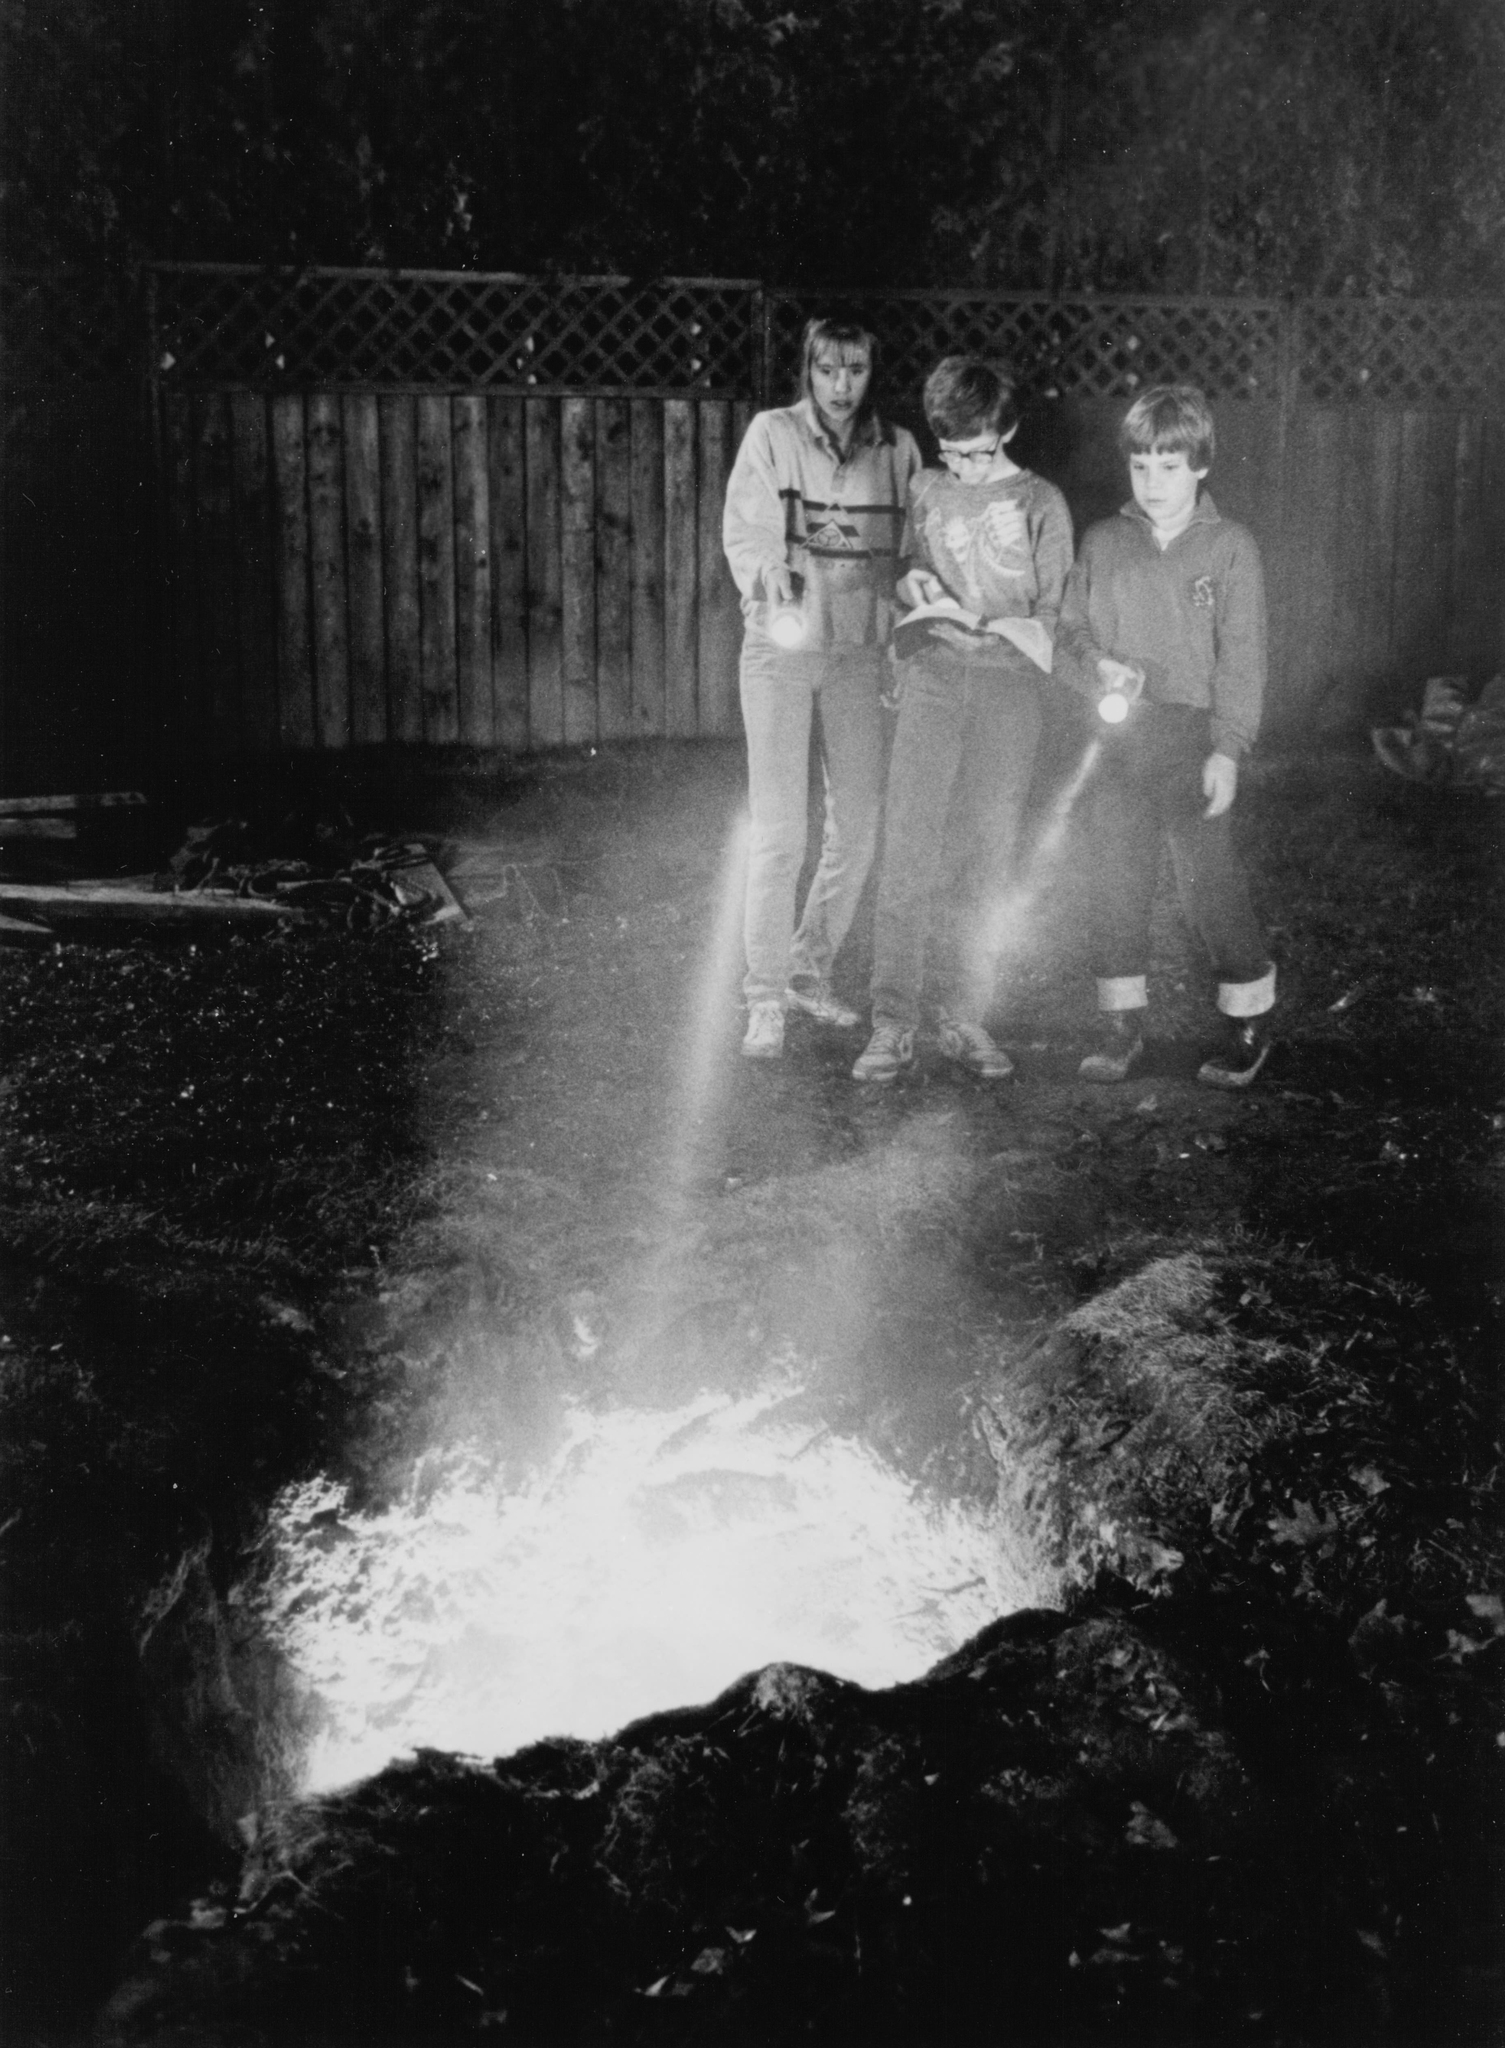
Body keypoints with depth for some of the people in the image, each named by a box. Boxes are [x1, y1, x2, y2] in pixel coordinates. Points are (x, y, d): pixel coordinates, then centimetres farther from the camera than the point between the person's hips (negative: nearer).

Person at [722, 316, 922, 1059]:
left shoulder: (896, 449, 5)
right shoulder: (772, 434, -2)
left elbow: (910, 550, 8)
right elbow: (741, 530, -6)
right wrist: (770, 570, -24)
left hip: (859, 651, 4)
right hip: (781, 646, -3)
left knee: (858, 824, 6)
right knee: (778, 830, -7)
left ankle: (810, 970, 25)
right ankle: (764, 999, 2)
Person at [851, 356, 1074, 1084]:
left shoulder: (1040, 503, 7)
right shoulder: (926, 491, 14)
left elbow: (1053, 611, 6)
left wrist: (1004, 627, -11)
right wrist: (916, 583, 3)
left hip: (1008, 681, -1)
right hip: (933, 675, 1)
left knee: (985, 857, 0)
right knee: (909, 847, -8)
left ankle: (962, 1017, 8)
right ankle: (892, 1023, -7)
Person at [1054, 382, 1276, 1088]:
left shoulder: (1229, 547, 0)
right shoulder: (1102, 543, 10)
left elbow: (1241, 658, -3)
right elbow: (1067, 633, 11)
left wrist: (1227, 750, -11)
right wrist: (1097, 666, -12)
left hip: (1192, 731, -4)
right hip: (1116, 737, 4)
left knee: (1206, 877, -6)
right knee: (1115, 878, 6)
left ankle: (1249, 1017, 10)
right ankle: (1122, 1023, 17)